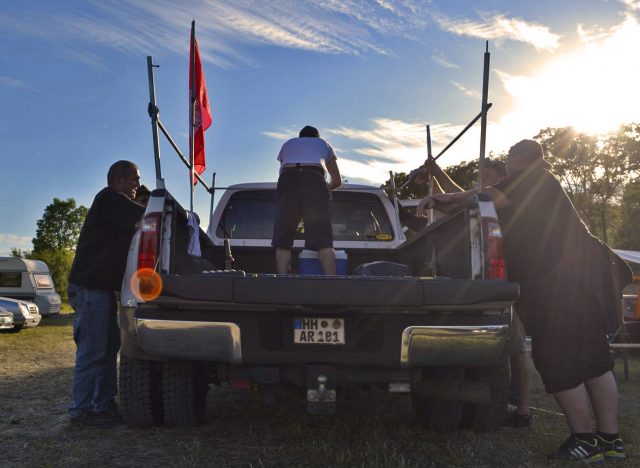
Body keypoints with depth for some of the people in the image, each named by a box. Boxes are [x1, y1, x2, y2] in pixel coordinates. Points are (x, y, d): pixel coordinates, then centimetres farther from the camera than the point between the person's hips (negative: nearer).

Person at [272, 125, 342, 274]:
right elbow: (337, 180, 29)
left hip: (288, 179, 1)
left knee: (282, 240, 0)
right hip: (314, 179, -1)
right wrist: (326, 189, 49)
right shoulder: (323, 144, 34)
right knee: (322, 238, -8)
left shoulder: (288, 144, 37)